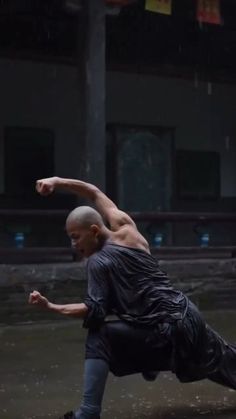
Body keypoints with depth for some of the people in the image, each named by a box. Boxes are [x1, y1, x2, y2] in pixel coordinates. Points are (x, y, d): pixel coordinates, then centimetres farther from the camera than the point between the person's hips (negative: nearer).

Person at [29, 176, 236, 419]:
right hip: (189, 319, 8)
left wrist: (50, 306, -15)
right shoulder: (126, 229, 6)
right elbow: (95, 193, 17)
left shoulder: (98, 262, -13)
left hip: (163, 335, -8)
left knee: (99, 338, -7)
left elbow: (95, 311, -18)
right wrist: (57, 182, 8)